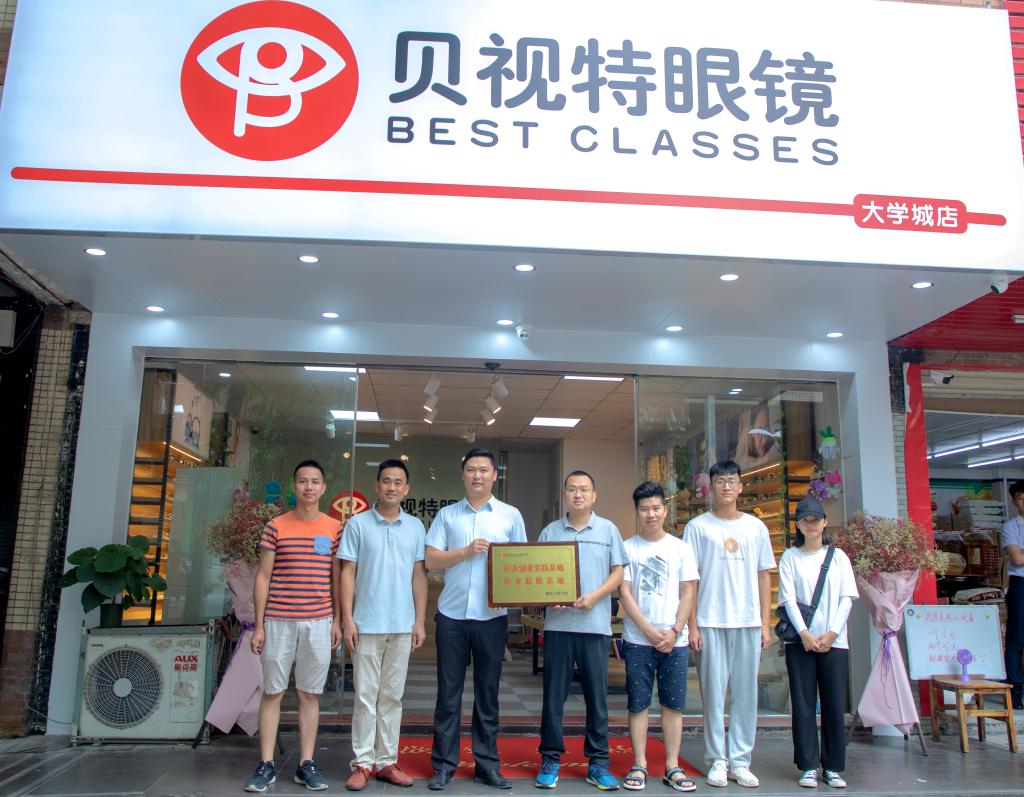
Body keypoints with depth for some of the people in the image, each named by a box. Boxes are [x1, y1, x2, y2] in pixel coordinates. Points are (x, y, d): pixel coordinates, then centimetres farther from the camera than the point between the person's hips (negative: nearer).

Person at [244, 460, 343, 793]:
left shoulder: (334, 528, 5)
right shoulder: (276, 527, 1)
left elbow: (338, 578, 9)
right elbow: (263, 577, 2)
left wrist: (337, 621, 5)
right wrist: (259, 625, -1)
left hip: (318, 622, 1)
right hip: (278, 621, -1)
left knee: (310, 693, 7)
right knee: (272, 691, 5)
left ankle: (306, 764, 15)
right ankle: (266, 765, 14)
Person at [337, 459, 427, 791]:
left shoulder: (415, 527, 6)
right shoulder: (358, 524, -1)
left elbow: (419, 575, 8)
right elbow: (347, 574, -2)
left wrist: (419, 621, 3)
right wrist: (347, 620, -8)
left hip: (402, 626, 3)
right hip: (367, 625, -2)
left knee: (392, 696, 10)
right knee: (366, 696, 3)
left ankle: (386, 761, 19)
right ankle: (362, 763, 12)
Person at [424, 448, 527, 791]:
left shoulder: (511, 515, 6)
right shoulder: (447, 515, 6)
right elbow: (431, 560, 0)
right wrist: (467, 551, -13)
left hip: (493, 615, 0)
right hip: (452, 614, 0)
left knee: (488, 692, 9)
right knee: (449, 692, 6)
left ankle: (487, 764, 18)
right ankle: (443, 764, 15)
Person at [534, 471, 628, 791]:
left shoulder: (608, 530, 6)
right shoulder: (550, 531, 8)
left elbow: (618, 573, 4)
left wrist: (595, 596, -11)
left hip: (595, 624, 0)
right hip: (557, 623, 1)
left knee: (597, 695, 5)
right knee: (553, 694, 5)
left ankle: (598, 762, 16)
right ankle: (550, 759, 16)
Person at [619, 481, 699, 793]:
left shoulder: (681, 547, 5)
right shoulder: (627, 547, 1)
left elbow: (687, 593, 4)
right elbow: (625, 593, -3)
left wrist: (674, 631, -7)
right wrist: (650, 631, -10)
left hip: (675, 640, 1)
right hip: (637, 640, -1)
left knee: (673, 704, 5)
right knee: (638, 704, 3)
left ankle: (672, 767, 14)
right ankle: (639, 765, 13)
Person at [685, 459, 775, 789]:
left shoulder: (756, 527, 9)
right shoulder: (698, 527, 2)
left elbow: (764, 576, 12)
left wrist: (765, 623, 6)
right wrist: (692, 625, -5)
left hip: (748, 623, 2)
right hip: (710, 623, -2)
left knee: (746, 694, 6)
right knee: (713, 693, 2)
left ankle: (740, 761, 16)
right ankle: (717, 760, 13)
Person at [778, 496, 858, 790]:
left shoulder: (838, 556, 9)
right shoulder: (790, 557, 5)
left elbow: (846, 597, 3)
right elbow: (788, 598, -2)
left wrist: (832, 633, -8)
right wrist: (804, 633, -13)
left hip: (834, 641, 1)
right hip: (800, 641, -1)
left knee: (835, 705, 2)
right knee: (803, 705, 0)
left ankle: (833, 767, 13)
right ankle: (808, 767, 8)